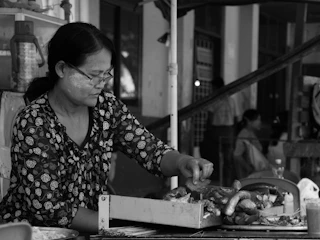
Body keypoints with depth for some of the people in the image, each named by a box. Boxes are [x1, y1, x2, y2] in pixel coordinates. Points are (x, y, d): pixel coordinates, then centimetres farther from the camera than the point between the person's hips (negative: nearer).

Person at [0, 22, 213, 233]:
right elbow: (48, 209, -20)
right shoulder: (33, 123, -19)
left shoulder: (107, 107, -2)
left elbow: (153, 152, 1)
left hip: (88, 230, 6)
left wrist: (182, 162, -21)